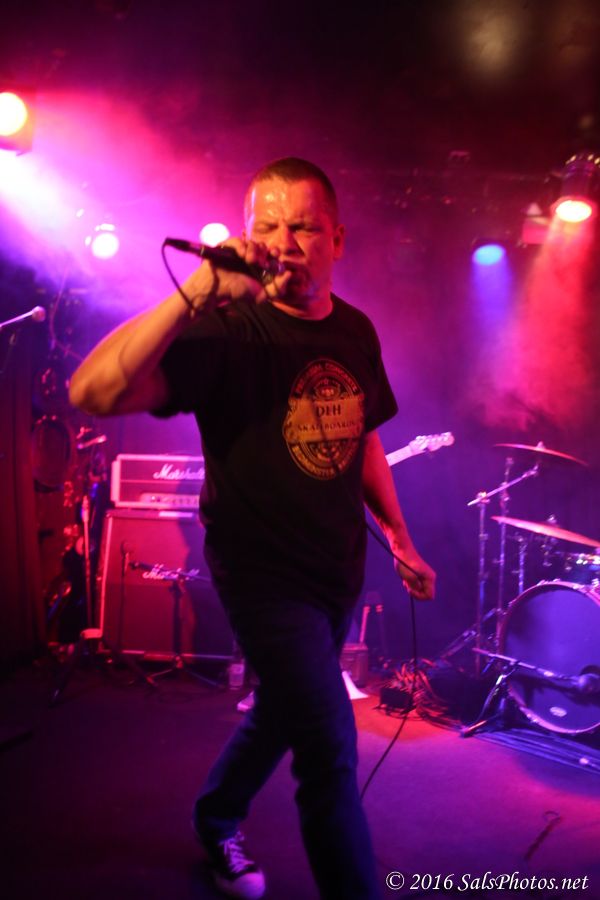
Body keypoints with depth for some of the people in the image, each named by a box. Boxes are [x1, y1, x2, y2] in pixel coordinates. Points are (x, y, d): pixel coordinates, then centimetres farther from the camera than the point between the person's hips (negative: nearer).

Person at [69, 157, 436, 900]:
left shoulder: (356, 332, 2)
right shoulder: (225, 332, -18)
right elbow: (92, 392, -31)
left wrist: (398, 537, 14)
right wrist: (198, 291, -38)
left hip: (339, 568, 7)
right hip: (263, 573, -7)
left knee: (284, 713, 23)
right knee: (331, 752, -7)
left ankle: (216, 822, 49)